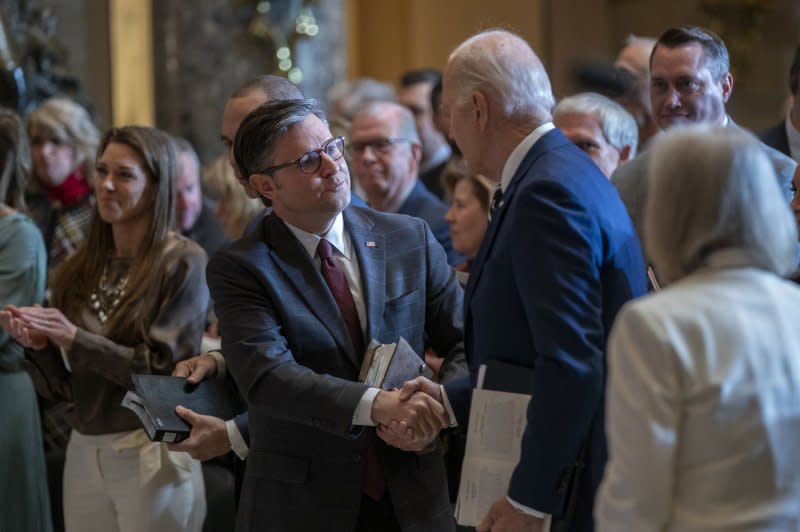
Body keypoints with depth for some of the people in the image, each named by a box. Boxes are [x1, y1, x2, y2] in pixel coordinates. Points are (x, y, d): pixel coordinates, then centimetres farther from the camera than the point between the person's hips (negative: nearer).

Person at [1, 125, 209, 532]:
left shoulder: (183, 263, -7)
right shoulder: (79, 271, 6)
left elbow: (167, 369, -13)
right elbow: (59, 387, 8)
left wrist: (76, 339, -16)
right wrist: (39, 345, -12)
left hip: (151, 458, -4)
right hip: (83, 455, 5)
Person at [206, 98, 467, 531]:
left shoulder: (411, 240, 3)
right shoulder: (238, 269, -8)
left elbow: (467, 342, 4)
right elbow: (265, 376, -21)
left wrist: (443, 404, -17)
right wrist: (377, 405, -33)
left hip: (412, 497, 3)